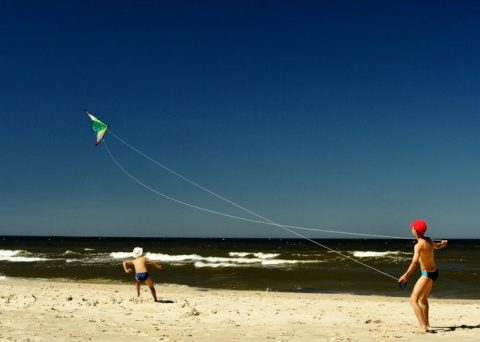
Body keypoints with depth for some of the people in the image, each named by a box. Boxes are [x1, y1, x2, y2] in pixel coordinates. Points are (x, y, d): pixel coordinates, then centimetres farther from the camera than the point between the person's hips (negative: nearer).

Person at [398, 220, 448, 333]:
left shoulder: (419, 245, -24)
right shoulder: (429, 240, 2)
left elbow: (414, 262, -37)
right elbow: (437, 246, 25)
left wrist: (406, 275, -38)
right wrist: (442, 244, 48)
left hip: (427, 274, -9)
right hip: (434, 272, 9)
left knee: (413, 300, -12)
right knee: (423, 299, 26)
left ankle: (423, 326, -20)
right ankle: (425, 323, 40)